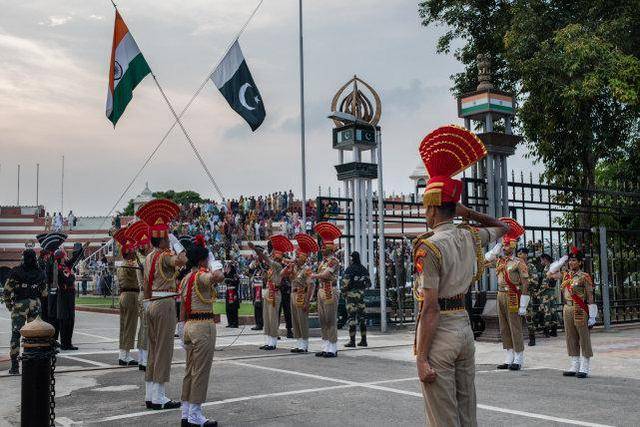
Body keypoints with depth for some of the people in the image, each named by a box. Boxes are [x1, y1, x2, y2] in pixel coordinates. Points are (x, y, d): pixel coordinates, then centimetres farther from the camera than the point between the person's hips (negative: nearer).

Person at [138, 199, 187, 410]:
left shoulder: (149, 257, 14)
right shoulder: (165, 256, -13)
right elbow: (181, 260, -36)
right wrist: (176, 242, -21)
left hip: (151, 304, 9)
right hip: (164, 304, -9)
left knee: (153, 350, 13)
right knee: (164, 350, -4)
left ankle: (150, 395, 18)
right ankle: (158, 398, -2)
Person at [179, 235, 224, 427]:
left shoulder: (185, 279, 12)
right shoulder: (201, 276, -14)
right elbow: (219, 277, -38)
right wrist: (214, 263, -18)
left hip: (189, 325, 9)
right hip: (204, 326, -9)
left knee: (190, 370, 14)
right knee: (201, 371, -2)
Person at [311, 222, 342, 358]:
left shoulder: (334, 261, -12)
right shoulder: (323, 261, 16)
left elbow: (324, 275, -21)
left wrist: (314, 275, -7)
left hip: (330, 293, -9)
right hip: (321, 292, 9)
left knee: (331, 320, -5)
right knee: (323, 321, 11)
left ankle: (332, 349, -1)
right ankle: (325, 348, 17)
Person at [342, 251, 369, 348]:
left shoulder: (350, 269, -11)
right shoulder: (364, 269, 9)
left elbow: (345, 283, -14)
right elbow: (368, 283, 12)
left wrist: (344, 291, 1)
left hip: (351, 294, -6)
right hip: (361, 294, 6)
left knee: (352, 317, -5)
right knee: (362, 316, 8)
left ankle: (352, 341, -6)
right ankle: (363, 340, 10)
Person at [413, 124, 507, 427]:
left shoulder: (429, 247, -17)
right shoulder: (470, 237, 3)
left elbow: (430, 308, -20)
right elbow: (501, 228, 26)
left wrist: (421, 358, -17)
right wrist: (468, 212, 16)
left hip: (440, 332, -7)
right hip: (464, 325, 7)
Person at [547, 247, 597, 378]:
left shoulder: (584, 277, -7)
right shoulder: (565, 275, 10)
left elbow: (590, 297, -8)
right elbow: (550, 274, 18)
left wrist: (592, 316, -11)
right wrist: (561, 261, 11)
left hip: (580, 311, -7)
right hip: (567, 310, 7)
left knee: (584, 339, 1)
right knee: (571, 339, 10)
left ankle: (585, 368, 5)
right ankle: (575, 367, 18)